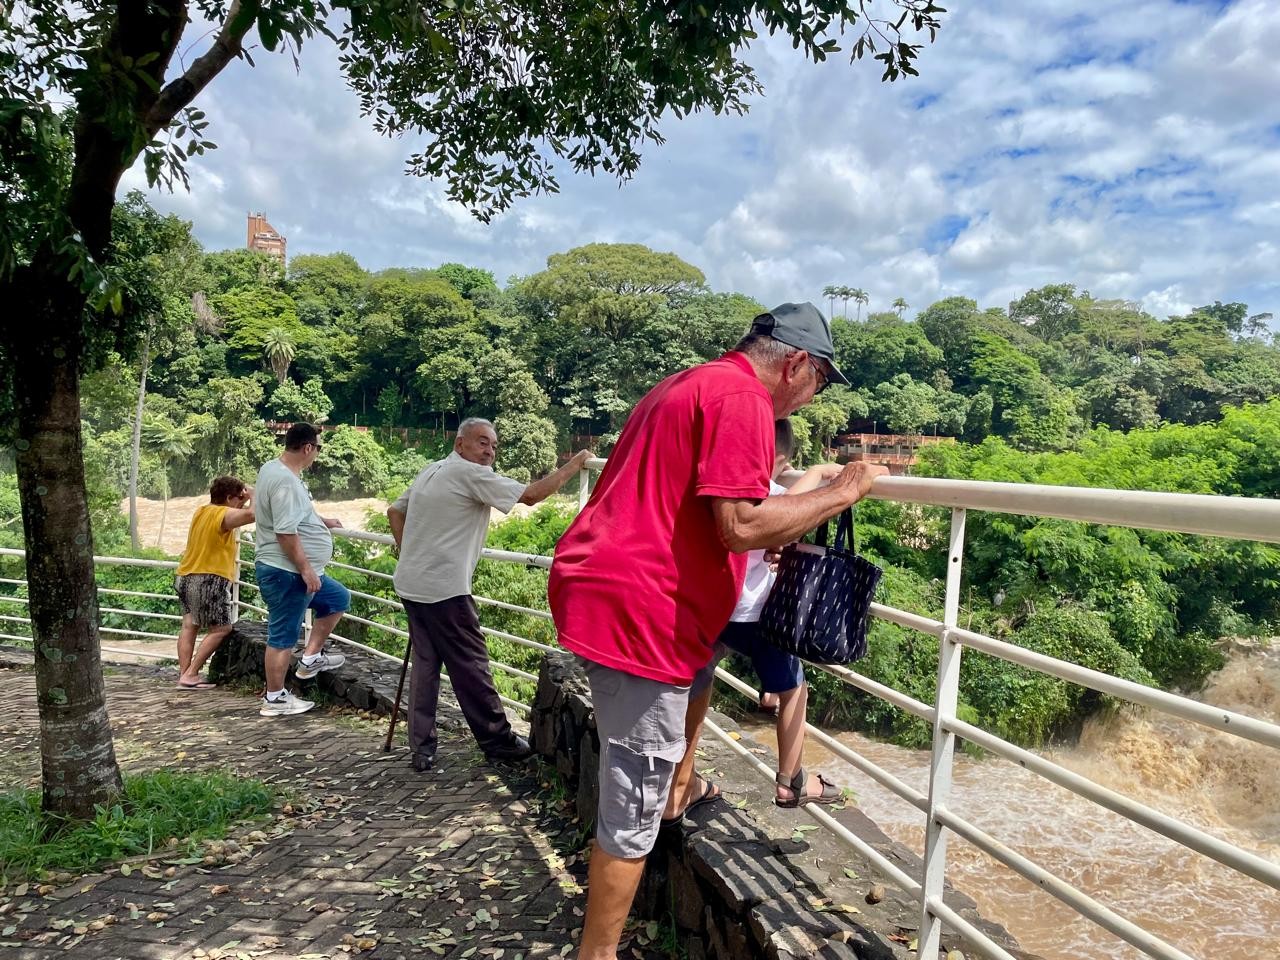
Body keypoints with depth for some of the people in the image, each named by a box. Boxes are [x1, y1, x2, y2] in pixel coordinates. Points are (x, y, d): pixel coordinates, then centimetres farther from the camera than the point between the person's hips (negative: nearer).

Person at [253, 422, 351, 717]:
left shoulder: (274, 468, 10)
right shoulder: (285, 480, -24)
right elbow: (285, 531, -29)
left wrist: (321, 521, 32)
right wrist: (306, 569, -24)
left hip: (295, 571, 11)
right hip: (287, 572, -11)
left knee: (339, 599, 21)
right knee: (283, 637, 1)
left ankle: (311, 657, 26)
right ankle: (274, 698, 13)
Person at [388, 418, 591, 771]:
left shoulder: (431, 471, 14)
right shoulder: (471, 475, -13)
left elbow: (394, 512, 20)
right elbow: (531, 495, -16)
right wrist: (573, 465, -7)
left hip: (411, 583, 9)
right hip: (444, 589, -9)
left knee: (425, 662, 13)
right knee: (470, 664, 2)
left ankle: (421, 749, 16)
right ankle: (497, 740, 14)